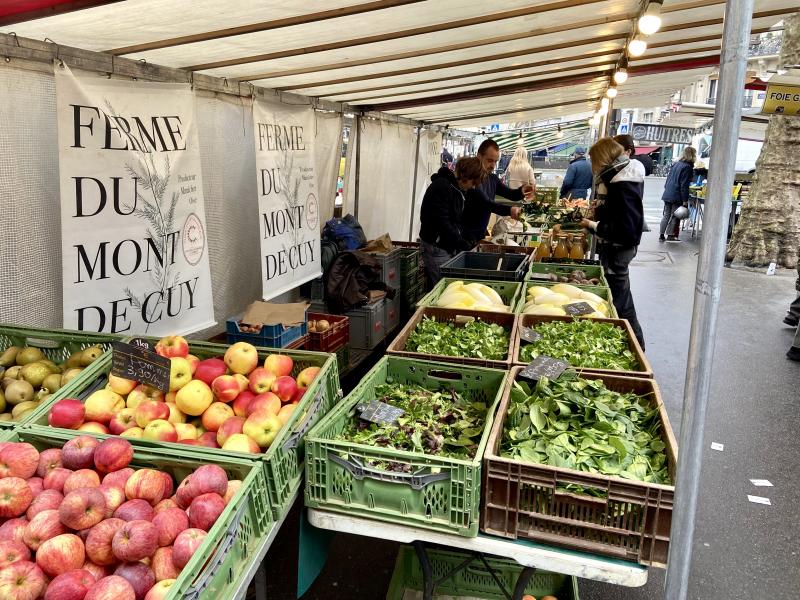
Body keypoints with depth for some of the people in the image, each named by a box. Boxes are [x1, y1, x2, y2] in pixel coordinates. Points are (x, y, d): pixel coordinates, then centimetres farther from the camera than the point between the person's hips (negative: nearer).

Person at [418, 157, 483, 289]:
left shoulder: (458, 189, 13)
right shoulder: (441, 187, -16)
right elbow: (441, 222, -22)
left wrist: (468, 239, 4)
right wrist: (463, 244, -18)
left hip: (450, 246, 9)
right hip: (436, 247, -9)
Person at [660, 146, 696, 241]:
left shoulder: (676, 164, 11)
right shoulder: (688, 167, -12)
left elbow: (668, 179, 17)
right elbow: (684, 186, -16)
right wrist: (685, 200, -14)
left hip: (667, 194, 7)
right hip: (676, 197, -7)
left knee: (666, 215, 11)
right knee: (675, 216, 2)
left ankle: (661, 235, 12)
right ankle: (670, 236, 4)